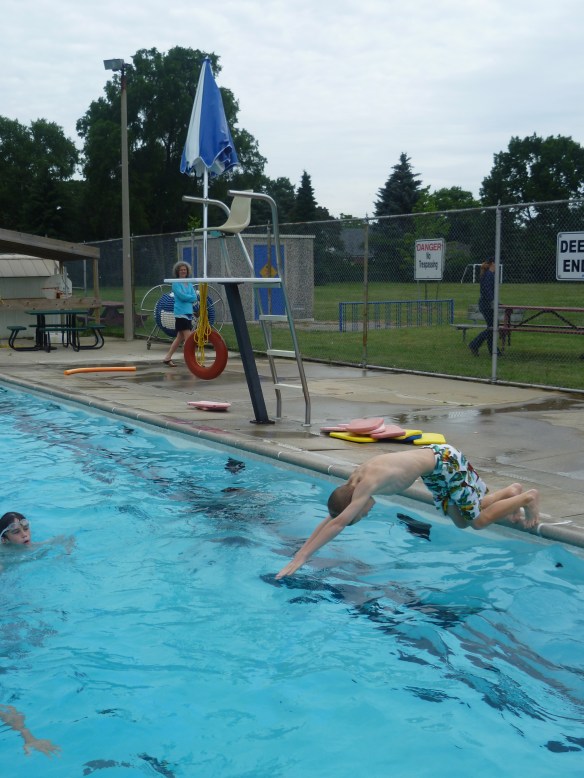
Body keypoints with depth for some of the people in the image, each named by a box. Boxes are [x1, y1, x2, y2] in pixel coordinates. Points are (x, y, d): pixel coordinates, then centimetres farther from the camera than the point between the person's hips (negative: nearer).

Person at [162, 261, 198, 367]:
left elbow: (194, 298, 3)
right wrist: (190, 297, -3)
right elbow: (181, 296, -17)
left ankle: (167, 358, 20)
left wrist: (186, 297, -12)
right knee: (188, 338, -12)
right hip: (180, 313, -7)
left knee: (180, 337, 12)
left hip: (189, 313, 7)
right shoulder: (176, 283, -5)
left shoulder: (189, 284, 14)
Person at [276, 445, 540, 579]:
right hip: (433, 461, 8)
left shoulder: (367, 483, -33)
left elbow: (338, 524, -39)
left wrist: (300, 559, -41)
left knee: (478, 521, 0)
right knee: (462, 521, 18)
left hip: (445, 462, -8)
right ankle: (510, 492, 36)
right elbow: (330, 518, 0)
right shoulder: (354, 480, -8)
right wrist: (300, 552, -6)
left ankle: (527, 497, 20)